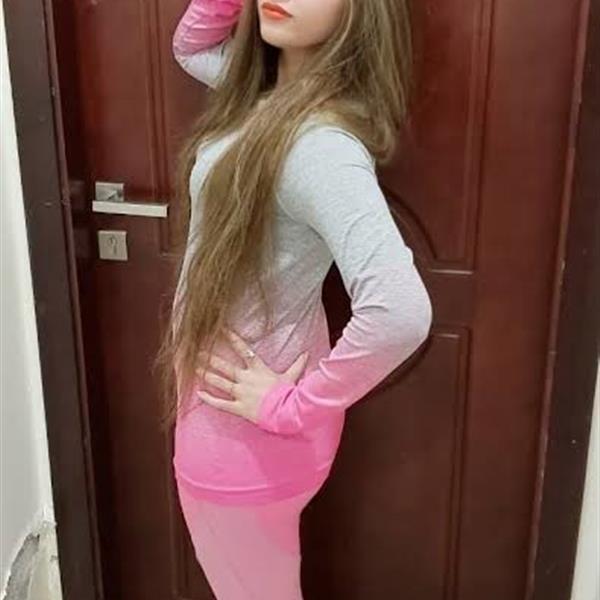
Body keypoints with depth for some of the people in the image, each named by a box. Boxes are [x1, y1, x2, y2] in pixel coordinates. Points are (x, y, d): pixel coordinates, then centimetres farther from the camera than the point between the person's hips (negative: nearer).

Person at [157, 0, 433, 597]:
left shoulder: (318, 140, -30)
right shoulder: (274, 92, -3)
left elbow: (400, 312, -42)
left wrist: (293, 407, -27)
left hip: (244, 425, -8)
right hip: (226, 400, 9)